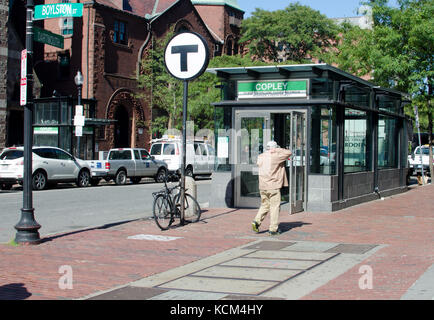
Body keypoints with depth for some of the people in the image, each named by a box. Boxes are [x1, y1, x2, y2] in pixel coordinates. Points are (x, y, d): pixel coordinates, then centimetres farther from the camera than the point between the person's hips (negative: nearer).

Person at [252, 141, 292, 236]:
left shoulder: (260, 157, 9)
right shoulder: (276, 156, -10)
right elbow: (289, 153, -6)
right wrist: (278, 150, 2)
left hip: (262, 186, 6)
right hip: (273, 186, -6)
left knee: (264, 205, 18)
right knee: (275, 207, 1)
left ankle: (257, 221, 0)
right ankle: (273, 229, 2)